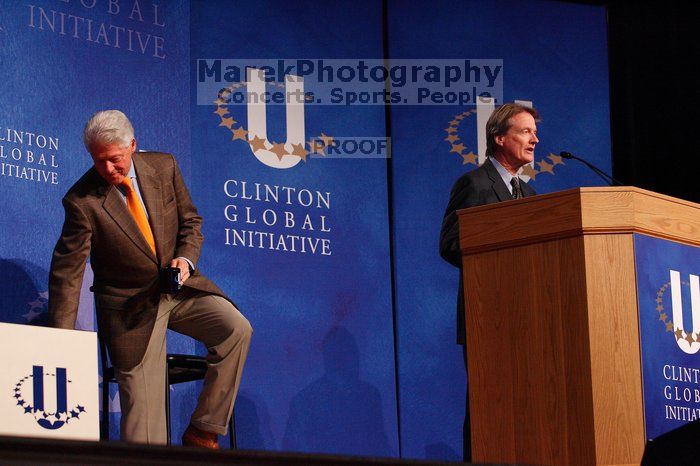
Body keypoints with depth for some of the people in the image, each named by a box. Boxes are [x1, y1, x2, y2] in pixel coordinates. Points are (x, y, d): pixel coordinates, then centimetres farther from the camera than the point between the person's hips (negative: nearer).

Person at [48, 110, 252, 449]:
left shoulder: (164, 167, -4)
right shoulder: (81, 201, -16)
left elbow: (190, 221, 10)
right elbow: (66, 274, -14)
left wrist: (186, 258, -13)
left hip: (179, 286, 4)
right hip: (130, 304, -4)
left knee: (237, 329, -21)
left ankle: (202, 433, -12)